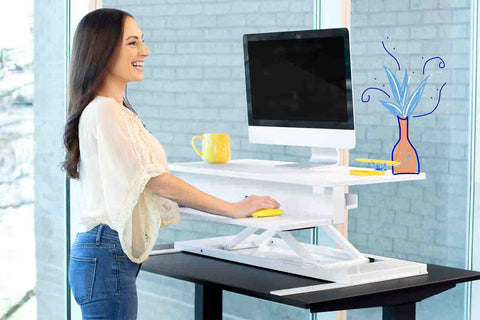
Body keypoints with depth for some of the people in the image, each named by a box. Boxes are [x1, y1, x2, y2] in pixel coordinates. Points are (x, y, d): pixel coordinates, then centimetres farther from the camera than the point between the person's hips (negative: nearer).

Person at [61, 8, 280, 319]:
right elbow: (157, 181, -17)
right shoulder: (103, 111, -15)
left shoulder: (118, 111, 17)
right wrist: (234, 209, -12)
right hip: (107, 257, -10)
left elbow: (147, 184, 17)